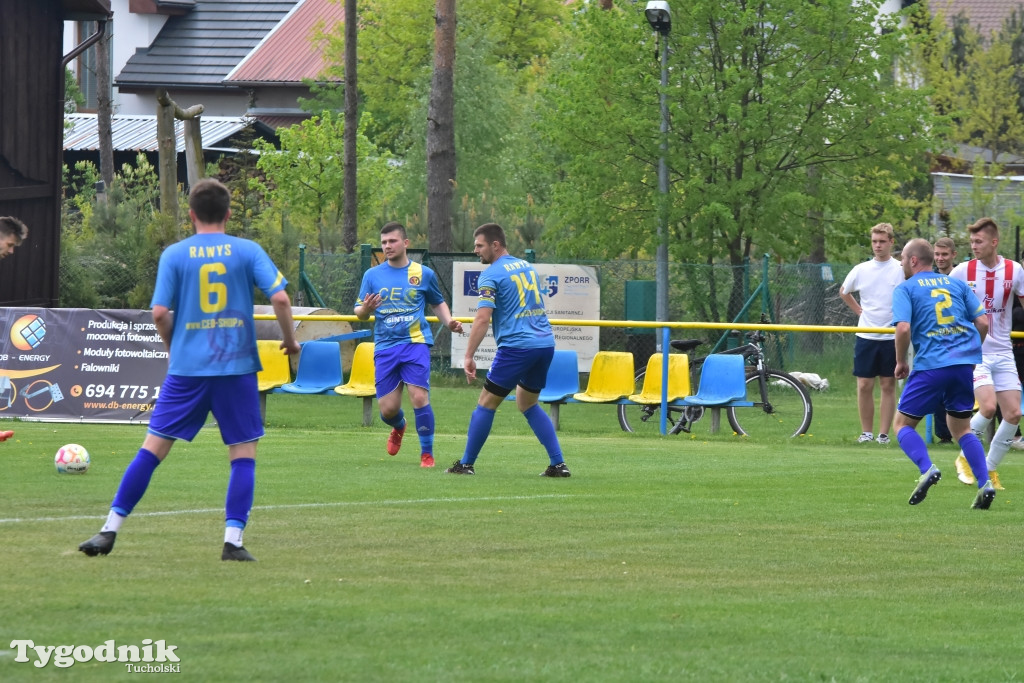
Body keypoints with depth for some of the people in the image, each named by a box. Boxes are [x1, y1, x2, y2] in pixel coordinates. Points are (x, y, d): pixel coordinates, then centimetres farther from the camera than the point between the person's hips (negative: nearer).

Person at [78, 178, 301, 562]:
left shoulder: (174, 255, 2)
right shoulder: (248, 251, 1)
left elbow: (159, 313, -3)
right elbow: (280, 298, -7)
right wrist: (290, 339, 9)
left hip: (186, 368, 1)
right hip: (237, 367, -1)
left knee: (153, 447, 4)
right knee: (243, 454, 6)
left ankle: (110, 531, 3)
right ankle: (233, 540, -4)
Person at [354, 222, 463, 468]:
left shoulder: (423, 274, 5)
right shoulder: (372, 275, 7)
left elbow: (438, 303, 19)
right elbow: (359, 313, 9)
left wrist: (449, 322, 0)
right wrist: (366, 308, -15)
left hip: (415, 344, -2)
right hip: (385, 347, 2)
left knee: (419, 397, -16)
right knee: (387, 409, 0)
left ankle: (427, 454, -4)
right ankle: (399, 428, 37)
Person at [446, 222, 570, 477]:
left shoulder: (491, 275, -7)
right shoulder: (526, 266, 17)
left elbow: (482, 318, -15)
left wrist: (469, 356, -14)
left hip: (516, 345, -7)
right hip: (545, 342, 7)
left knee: (486, 403, 4)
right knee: (528, 403, 20)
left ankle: (466, 464, 8)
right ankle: (558, 464, 11)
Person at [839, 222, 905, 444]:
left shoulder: (901, 270, -3)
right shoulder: (861, 270, 6)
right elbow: (844, 292, 24)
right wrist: (859, 310, 11)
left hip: (891, 337, -2)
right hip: (865, 336, 2)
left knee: (888, 385, 1)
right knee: (864, 385, 1)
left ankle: (884, 433, 6)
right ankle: (866, 432, 10)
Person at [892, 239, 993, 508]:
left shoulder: (905, 289, 2)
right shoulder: (957, 284, 16)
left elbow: (903, 328, -13)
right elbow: (983, 322, 10)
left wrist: (901, 361, 2)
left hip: (931, 365, -5)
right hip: (965, 363, 5)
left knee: (903, 424, 8)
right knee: (961, 427, 18)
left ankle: (927, 468, -18)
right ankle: (985, 483, 1)